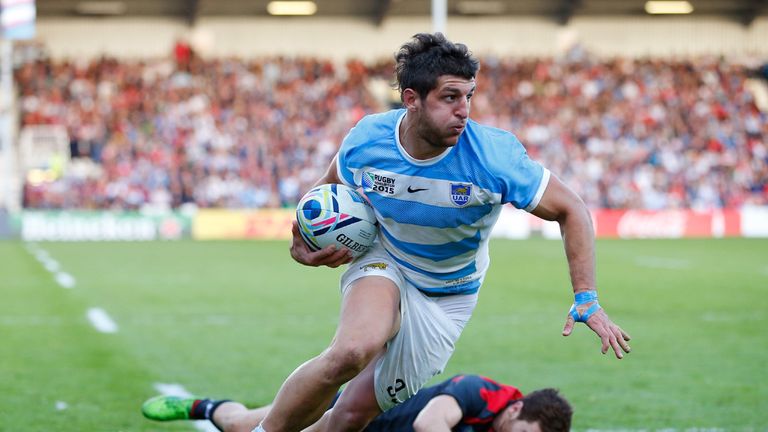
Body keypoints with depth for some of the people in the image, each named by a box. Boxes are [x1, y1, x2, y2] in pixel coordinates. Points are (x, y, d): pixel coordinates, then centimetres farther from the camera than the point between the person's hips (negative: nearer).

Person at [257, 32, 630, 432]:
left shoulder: (494, 156, -27)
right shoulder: (366, 140, -18)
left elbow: (571, 211, -18)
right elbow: (329, 187, 6)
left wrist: (586, 299, -24)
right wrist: (304, 243, -9)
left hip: (445, 297, 0)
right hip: (382, 262, 0)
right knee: (352, 351, -33)